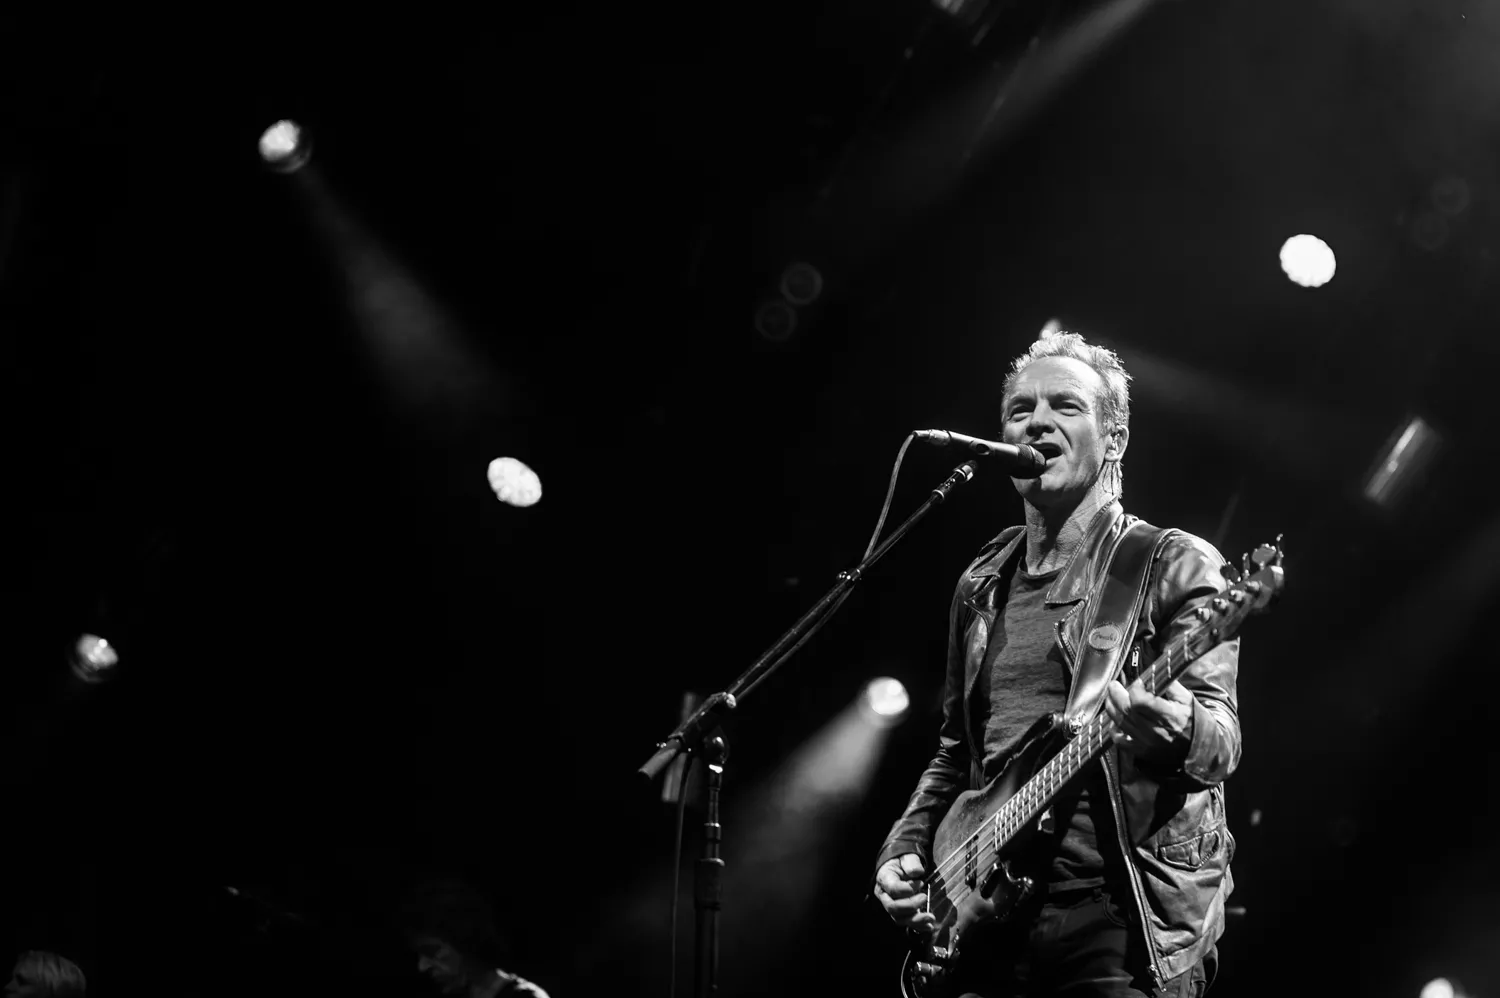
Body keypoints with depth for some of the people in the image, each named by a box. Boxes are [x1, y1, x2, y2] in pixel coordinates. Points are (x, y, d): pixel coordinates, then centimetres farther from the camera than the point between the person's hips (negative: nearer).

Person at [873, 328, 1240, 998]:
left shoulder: (1176, 566, -1)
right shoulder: (981, 586, 16)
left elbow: (1222, 741, -12)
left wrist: (1176, 729, -34)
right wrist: (904, 852, 9)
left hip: (1125, 922, -5)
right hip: (986, 921, 5)